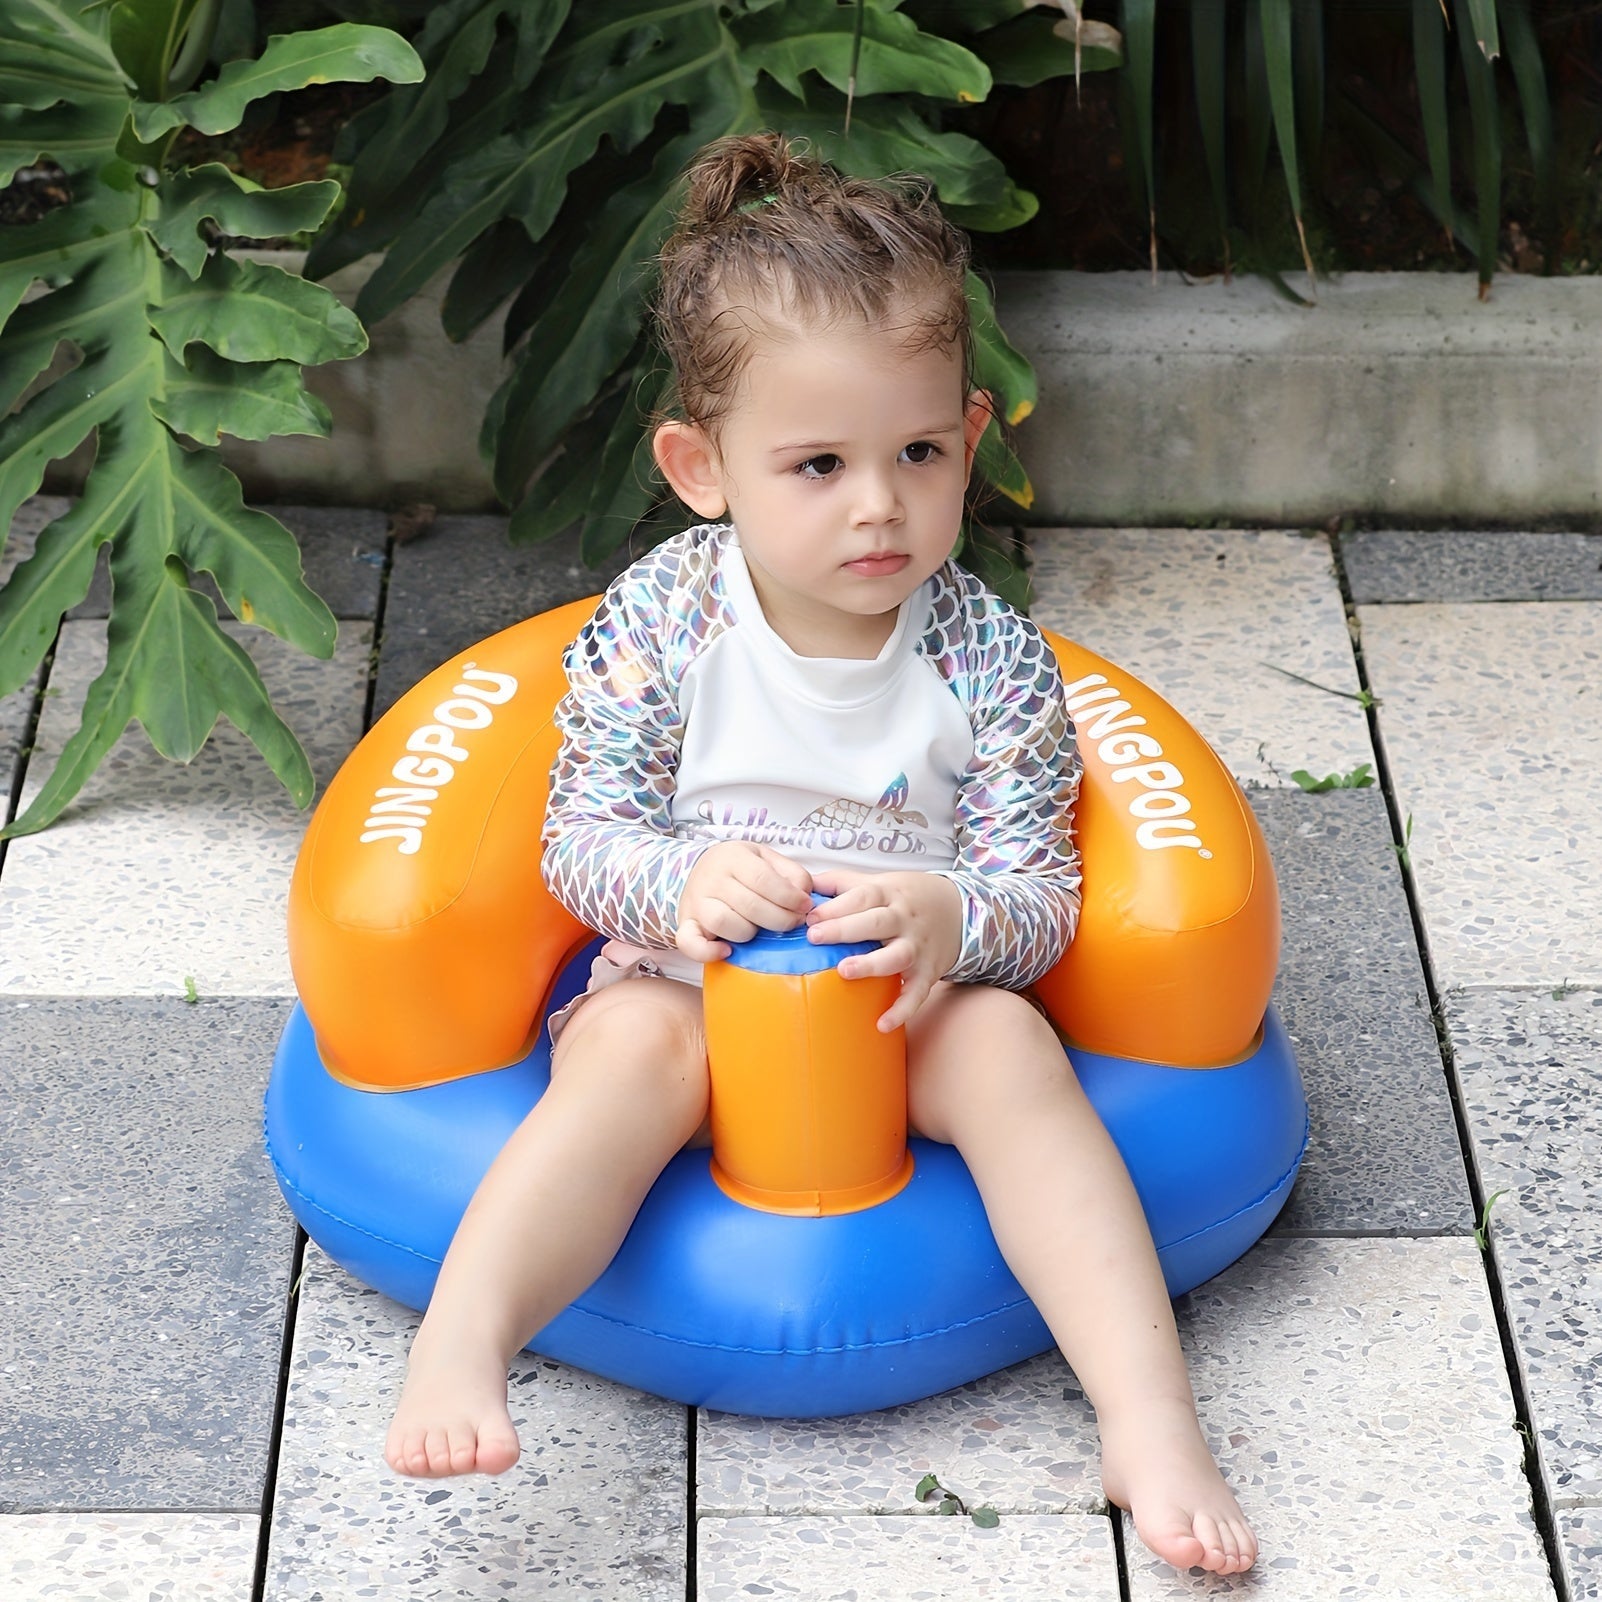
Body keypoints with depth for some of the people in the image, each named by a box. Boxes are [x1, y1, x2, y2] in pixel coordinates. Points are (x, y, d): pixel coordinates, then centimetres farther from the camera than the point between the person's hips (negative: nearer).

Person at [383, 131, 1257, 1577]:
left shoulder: (992, 659, -9)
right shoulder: (658, 620, -9)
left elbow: (1040, 903, -8)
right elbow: (580, 835, -5)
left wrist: (950, 919, -32)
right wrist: (679, 885, -28)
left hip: (910, 1015, 1)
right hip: (688, 981, 0)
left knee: (1009, 1044, -28)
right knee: (632, 1048, -32)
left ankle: (1150, 1421, -34)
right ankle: (461, 1347, -44)